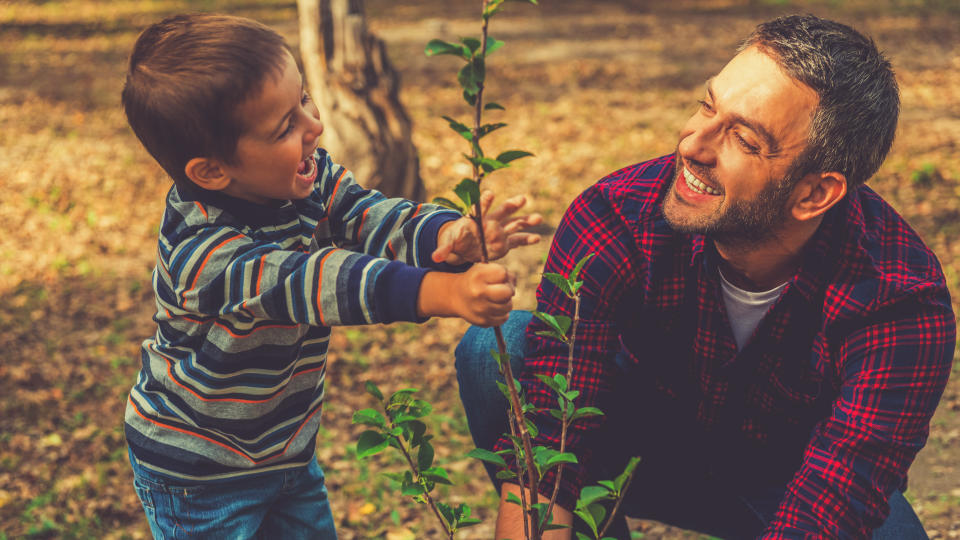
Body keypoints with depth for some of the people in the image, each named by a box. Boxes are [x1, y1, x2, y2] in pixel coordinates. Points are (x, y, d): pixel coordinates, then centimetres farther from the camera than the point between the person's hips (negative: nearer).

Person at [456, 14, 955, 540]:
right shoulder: (615, 220, -29)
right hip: (650, 446, 1)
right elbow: (543, 449, -31)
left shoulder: (903, 305, -32)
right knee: (496, 349, -24)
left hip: (793, 484, 0)